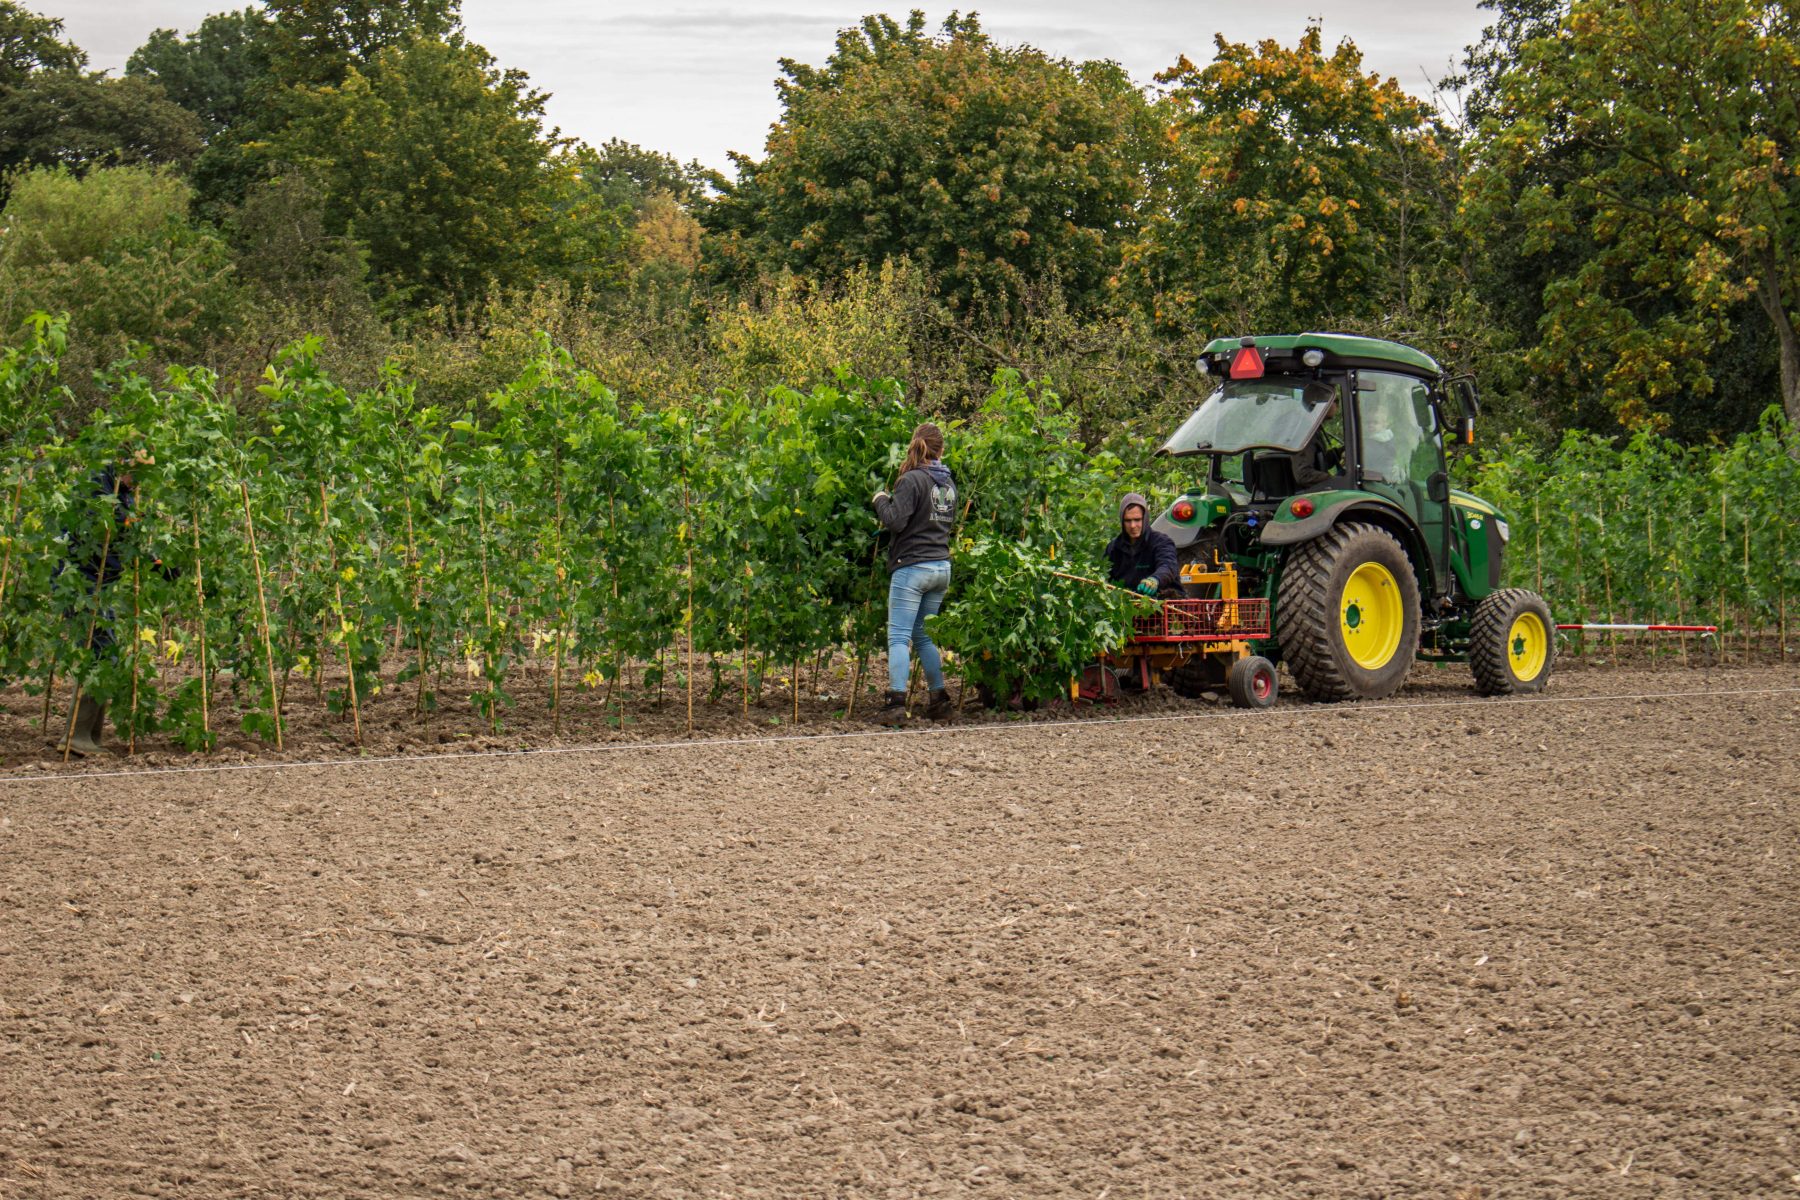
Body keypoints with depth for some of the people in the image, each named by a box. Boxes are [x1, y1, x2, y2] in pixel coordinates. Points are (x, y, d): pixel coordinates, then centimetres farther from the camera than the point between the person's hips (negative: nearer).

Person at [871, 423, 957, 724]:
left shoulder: (912, 480, -11)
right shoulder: (948, 483, 11)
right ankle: (939, 700, 18)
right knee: (924, 635, 18)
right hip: (942, 567, 7)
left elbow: (896, 522, -17)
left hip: (912, 566, -7)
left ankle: (896, 704, -15)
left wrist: (881, 500, 1)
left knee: (899, 637, -7)